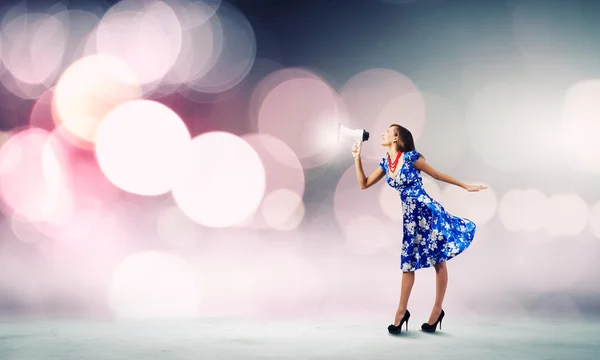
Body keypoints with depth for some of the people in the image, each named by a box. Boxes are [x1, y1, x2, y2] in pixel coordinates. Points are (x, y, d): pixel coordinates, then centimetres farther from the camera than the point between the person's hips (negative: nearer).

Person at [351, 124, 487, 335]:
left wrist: (466, 186, 2)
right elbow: (364, 184, 14)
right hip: (410, 215, 7)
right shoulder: (386, 163, 7)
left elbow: (437, 175, -2)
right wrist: (357, 157, 7)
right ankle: (402, 311, 19)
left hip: (427, 210, -7)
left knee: (439, 261, 2)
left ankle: (437, 310, 11)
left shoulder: (410, 157, -12)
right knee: (408, 262, 11)